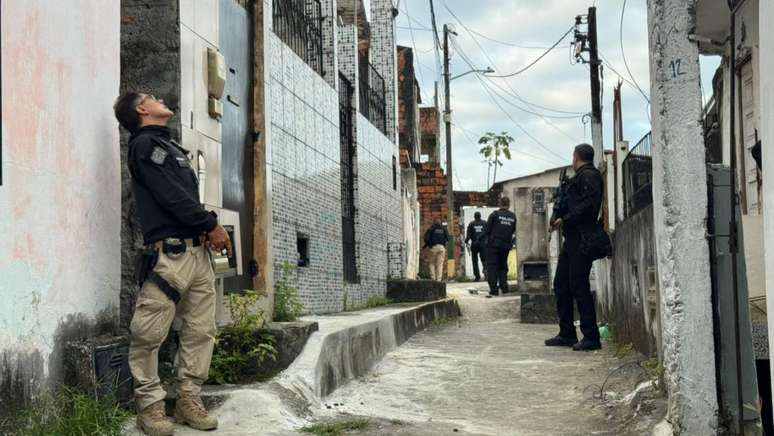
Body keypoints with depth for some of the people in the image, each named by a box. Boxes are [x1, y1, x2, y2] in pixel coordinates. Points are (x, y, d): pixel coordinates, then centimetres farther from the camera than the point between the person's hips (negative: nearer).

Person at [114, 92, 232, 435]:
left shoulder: (169, 146, 25)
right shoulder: (144, 143, -2)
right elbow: (171, 195, -11)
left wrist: (208, 230, 1)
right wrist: (212, 225, -5)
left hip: (198, 250, 9)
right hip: (171, 251, -9)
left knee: (201, 330, 6)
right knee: (149, 333, -7)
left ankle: (189, 400, 12)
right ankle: (150, 405, 1)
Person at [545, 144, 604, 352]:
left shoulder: (588, 176, -9)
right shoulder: (580, 177, 21)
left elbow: (589, 204, -21)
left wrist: (565, 219, -19)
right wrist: (560, 220, 12)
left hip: (581, 238, -10)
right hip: (572, 238, 10)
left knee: (579, 286, -9)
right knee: (561, 284, 12)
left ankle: (591, 338, -4)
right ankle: (567, 334, 19)